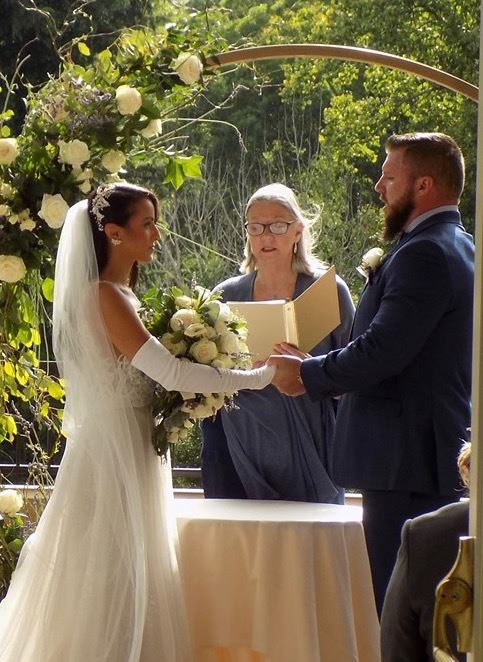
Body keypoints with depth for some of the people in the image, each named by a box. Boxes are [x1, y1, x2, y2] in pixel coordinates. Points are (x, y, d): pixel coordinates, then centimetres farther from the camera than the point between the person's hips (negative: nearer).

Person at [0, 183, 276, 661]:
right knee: (109, 589, -6)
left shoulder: (118, 294, 15)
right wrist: (258, 377, -18)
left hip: (130, 451, 10)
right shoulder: (104, 295, -15)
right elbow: (168, 371, -22)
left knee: (126, 583, 9)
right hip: (113, 454, -10)